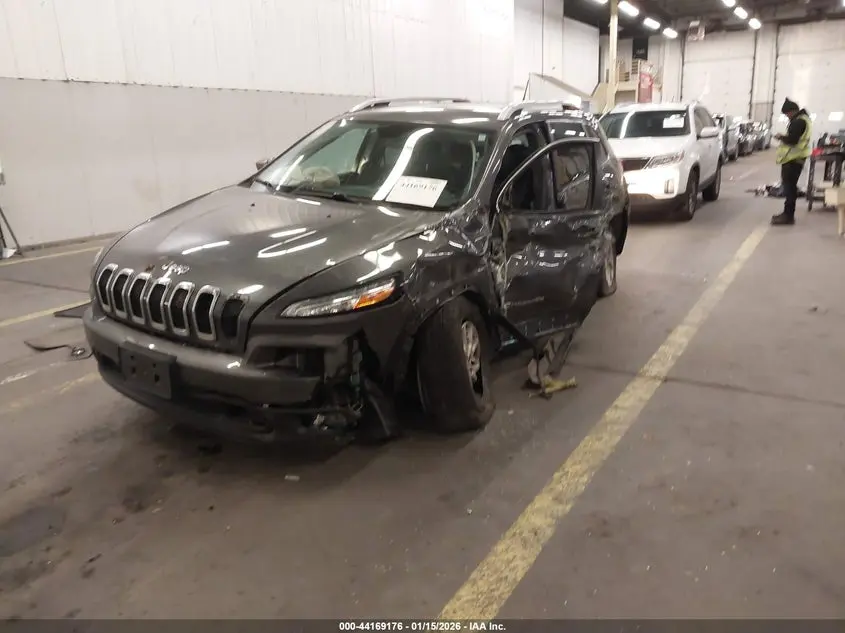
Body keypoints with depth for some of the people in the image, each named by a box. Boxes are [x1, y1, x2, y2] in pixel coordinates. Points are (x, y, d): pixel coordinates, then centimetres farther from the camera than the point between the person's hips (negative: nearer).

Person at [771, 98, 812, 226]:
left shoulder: (798, 121, -18)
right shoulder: (803, 119, 16)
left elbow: (792, 140, -23)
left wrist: (781, 137, -7)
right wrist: (784, 137, 9)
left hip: (793, 159, -11)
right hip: (796, 158, 11)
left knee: (789, 187, -9)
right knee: (790, 186, 15)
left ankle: (788, 216, -9)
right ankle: (788, 214, 22)